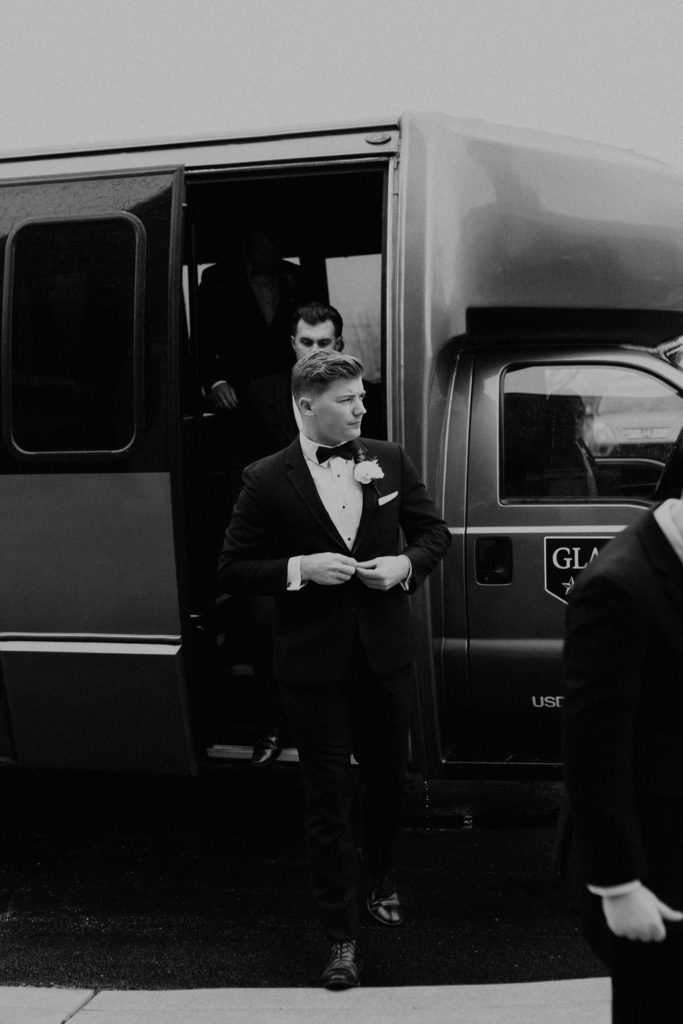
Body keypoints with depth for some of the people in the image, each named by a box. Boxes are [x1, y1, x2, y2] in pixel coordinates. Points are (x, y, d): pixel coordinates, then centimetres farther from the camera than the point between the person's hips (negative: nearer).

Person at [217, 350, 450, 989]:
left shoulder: (389, 461, 2)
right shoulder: (266, 481, -8)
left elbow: (433, 531, 12)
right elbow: (232, 570, -4)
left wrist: (406, 564, -8)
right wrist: (300, 568, -18)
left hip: (385, 653, 4)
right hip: (314, 662, -3)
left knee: (388, 778, 19)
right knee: (328, 798, 3)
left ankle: (380, 881, 46)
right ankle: (341, 937, 14)